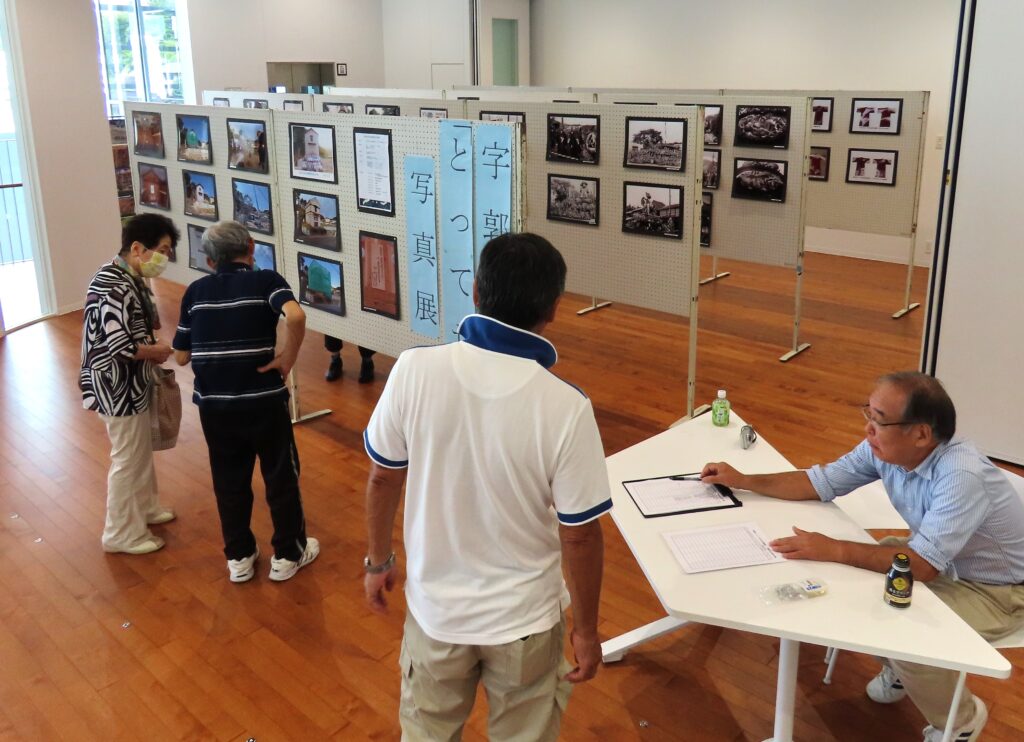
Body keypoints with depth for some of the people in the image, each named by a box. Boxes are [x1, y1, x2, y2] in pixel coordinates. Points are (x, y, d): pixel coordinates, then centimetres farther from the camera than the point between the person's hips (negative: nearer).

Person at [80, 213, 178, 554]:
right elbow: (121, 347, -31)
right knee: (127, 459, 3)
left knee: (142, 450, 24)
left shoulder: (130, 279, 5)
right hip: (118, 388, -10)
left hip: (133, 383, 10)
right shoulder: (114, 288, -26)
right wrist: (157, 351, -15)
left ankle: (145, 507, 42)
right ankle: (121, 534, 18)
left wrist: (151, 344, 1)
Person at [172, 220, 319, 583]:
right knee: (281, 477, 14)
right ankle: (288, 554, 26)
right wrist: (288, 358, -15)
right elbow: (296, 316, -28)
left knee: (229, 481, 18)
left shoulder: (195, 291, 4)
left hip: (213, 404, 3)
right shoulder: (267, 280, -6)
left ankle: (239, 558, 30)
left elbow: (181, 356, 6)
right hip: (263, 400, -3)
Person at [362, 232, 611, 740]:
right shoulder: (566, 407, -25)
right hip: (524, 618, -1)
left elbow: (383, 477, -6)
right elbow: (580, 534, -16)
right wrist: (586, 628, 0)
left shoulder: (414, 370, -19)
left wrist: (379, 561, 11)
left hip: (436, 607, 2)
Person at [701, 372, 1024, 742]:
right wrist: (744, 480, -10)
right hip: (940, 559, 7)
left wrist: (834, 550, -39)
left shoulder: (962, 477, -38)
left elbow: (922, 565, -39)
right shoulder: (884, 447, -15)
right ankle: (901, 668, 22)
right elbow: (821, 482, -5)